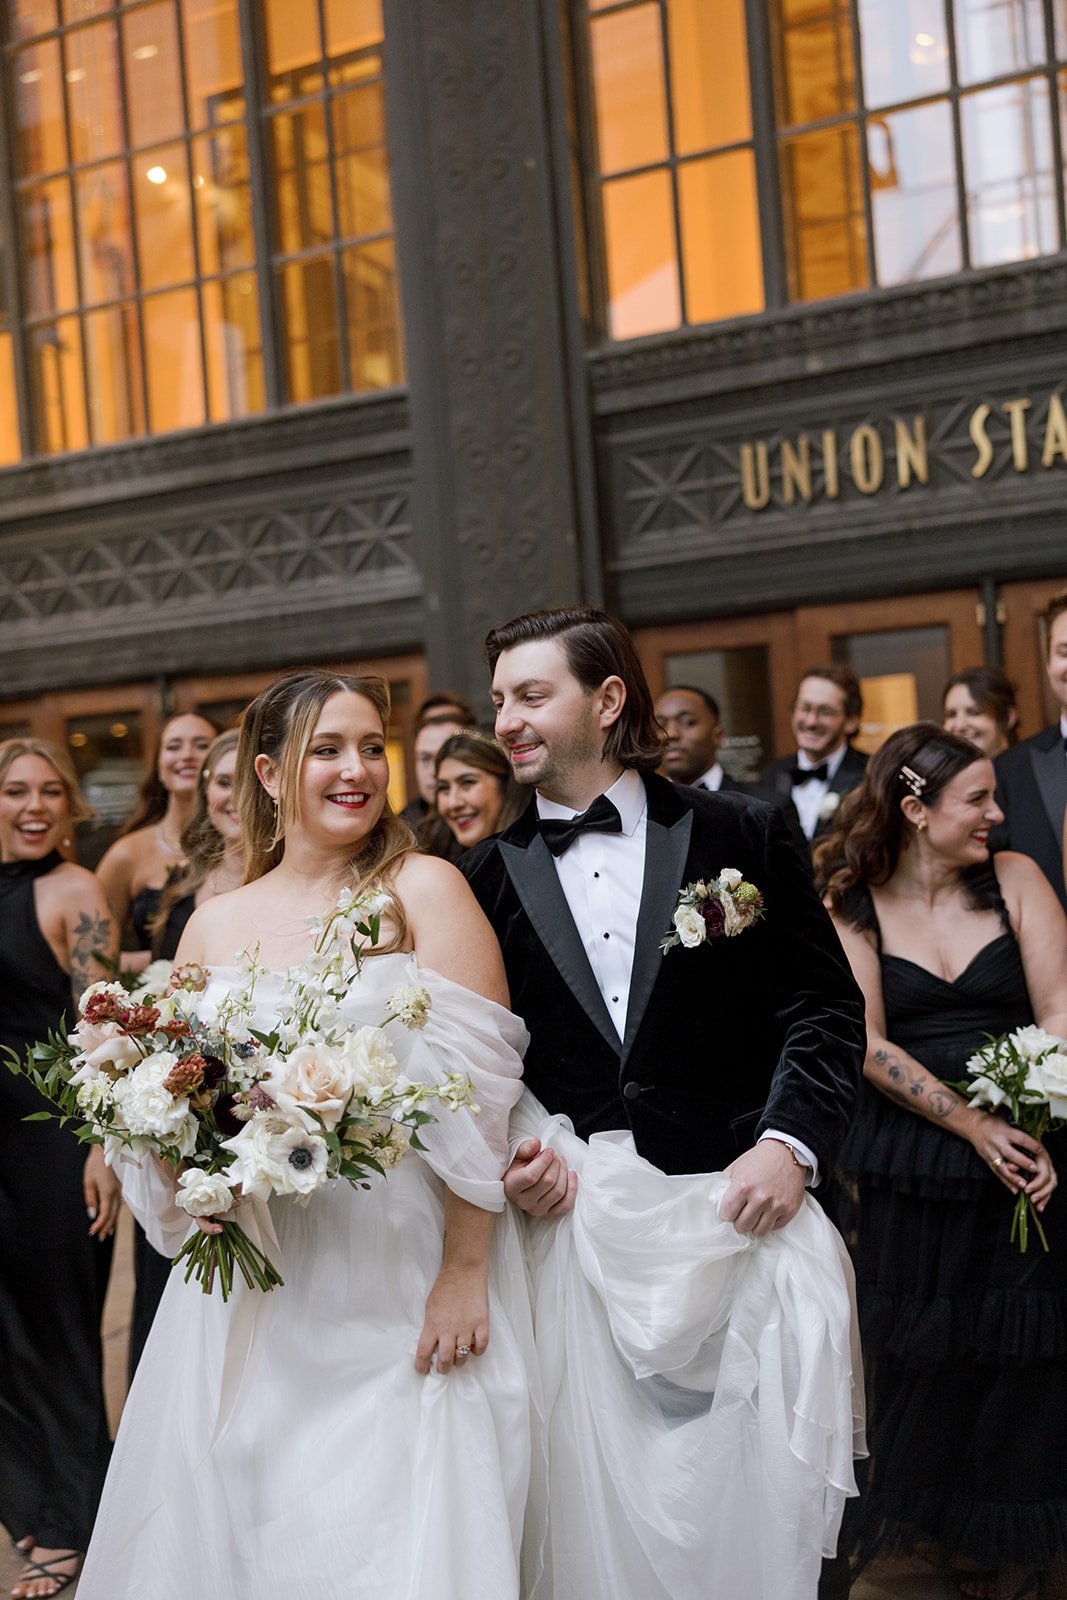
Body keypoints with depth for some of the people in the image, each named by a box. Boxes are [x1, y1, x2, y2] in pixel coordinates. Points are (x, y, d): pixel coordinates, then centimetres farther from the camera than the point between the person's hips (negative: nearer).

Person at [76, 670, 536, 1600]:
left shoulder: (424, 890, -3)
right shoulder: (215, 923, 9)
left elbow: (475, 1090, -10)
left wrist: (465, 1273, -15)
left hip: (398, 1288, -3)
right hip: (248, 1295, 4)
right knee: (235, 1525, 11)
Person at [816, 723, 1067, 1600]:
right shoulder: (849, 909, -2)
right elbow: (869, 1044, -8)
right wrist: (971, 1124, -16)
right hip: (911, 1161, -1)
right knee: (919, 1353, 7)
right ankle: (913, 1520, 31)